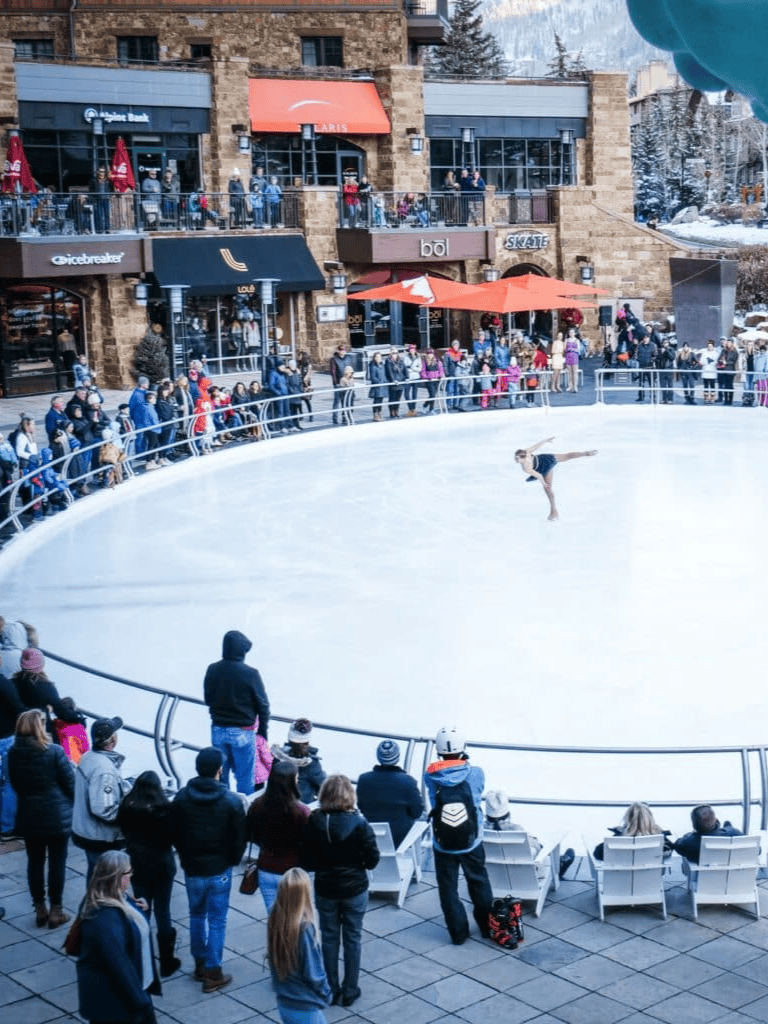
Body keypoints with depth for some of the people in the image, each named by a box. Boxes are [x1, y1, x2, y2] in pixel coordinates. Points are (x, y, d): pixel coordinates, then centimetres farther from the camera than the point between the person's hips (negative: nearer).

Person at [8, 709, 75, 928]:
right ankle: (56, 911, 14)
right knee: (57, 862, 8)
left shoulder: (13, 753, -4)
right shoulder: (54, 751, -17)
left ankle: (40, 910, 21)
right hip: (57, 815, -4)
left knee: (35, 861, 14)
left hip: (28, 816, 4)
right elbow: (70, 783, -11)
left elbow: (15, 784, 6)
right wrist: (72, 804, 7)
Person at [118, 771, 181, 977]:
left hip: (137, 865, 2)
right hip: (162, 866, -2)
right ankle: (166, 963, 17)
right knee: (162, 912, 9)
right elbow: (172, 835, -12)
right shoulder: (163, 807, -18)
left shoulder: (127, 807, -9)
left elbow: (124, 831, 1)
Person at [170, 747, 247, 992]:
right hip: (219, 870, -3)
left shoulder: (181, 798, -7)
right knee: (217, 920, 6)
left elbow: (174, 833, 1)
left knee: (197, 915, 20)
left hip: (192, 868, 3)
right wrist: (233, 860, 9)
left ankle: (200, 964, 30)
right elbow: (239, 837, -8)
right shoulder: (231, 801, -15)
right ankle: (212, 973, 9)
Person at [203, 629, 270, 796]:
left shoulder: (212, 670, -6)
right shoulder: (250, 674, -17)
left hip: (218, 730, 4)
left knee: (220, 772, 18)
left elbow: (208, 699, 7)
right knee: (245, 776, 9)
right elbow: (262, 704, -8)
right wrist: (263, 728, 6)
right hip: (242, 732, -4)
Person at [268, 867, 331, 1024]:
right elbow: (313, 973, -19)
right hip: (305, 1009, -7)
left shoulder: (274, 922, -7)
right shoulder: (304, 928, -27)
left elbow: (274, 962, 4)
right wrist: (326, 993, -2)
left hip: (284, 1004, 7)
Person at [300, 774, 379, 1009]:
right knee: (352, 939, 15)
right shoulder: (358, 823, -19)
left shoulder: (314, 822, -15)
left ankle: (331, 990, 26)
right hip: (354, 889, -1)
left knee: (329, 938, 17)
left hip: (325, 890, 1)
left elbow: (306, 861, -10)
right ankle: (350, 991, 23)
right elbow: (372, 859, -14)